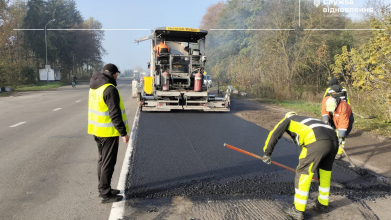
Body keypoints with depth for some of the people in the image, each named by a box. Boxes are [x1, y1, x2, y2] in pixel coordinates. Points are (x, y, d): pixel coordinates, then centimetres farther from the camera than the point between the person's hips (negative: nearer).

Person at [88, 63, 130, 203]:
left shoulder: (94, 87, 10)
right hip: (108, 132, -9)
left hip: (96, 129, 9)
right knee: (108, 163, 1)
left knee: (102, 159, 20)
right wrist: (123, 132, -18)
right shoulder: (110, 89, -20)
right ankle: (105, 194, 9)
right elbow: (115, 114, -23)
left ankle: (103, 188, 33)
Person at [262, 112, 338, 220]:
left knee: (303, 173, 4)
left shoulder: (288, 119, 25)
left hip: (318, 142, -8)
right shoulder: (307, 120, 41)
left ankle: (298, 210, 13)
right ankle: (323, 204, 40)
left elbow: (274, 134, 11)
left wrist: (267, 153, 18)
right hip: (334, 139, 8)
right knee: (325, 172, 24)